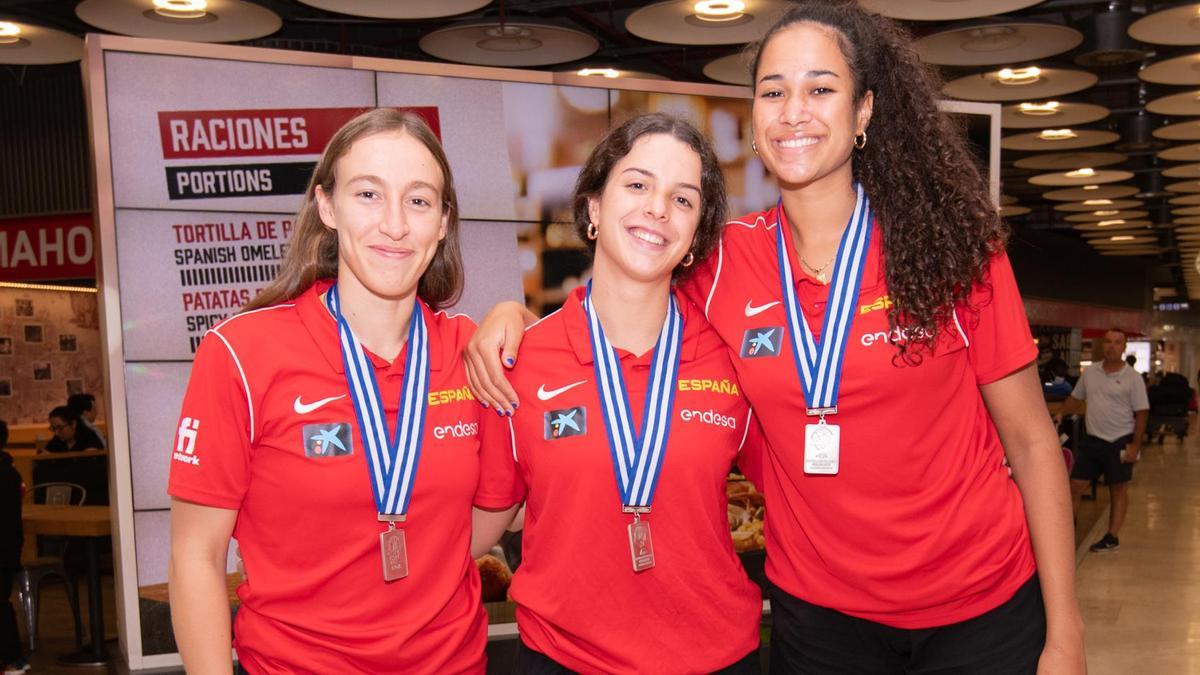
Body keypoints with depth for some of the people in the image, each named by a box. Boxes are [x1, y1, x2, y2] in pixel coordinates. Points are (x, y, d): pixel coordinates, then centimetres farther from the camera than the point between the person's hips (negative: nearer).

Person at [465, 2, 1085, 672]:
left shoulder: (953, 246, -10)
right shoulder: (724, 263, -7)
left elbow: (1031, 440, -5)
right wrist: (514, 312, -10)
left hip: (983, 607, -1)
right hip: (819, 610, 1)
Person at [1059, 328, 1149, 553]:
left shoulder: (1132, 378, -7)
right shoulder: (1089, 372, 6)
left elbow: (1142, 414, -8)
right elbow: (1075, 399, 17)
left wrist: (1135, 446, -13)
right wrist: (1060, 414, 4)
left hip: (1120, 442, -4)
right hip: (1092, 440, 4)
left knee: (1118, 490, 8)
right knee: (1075, 485, 5)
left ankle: (1112, 537, 16)